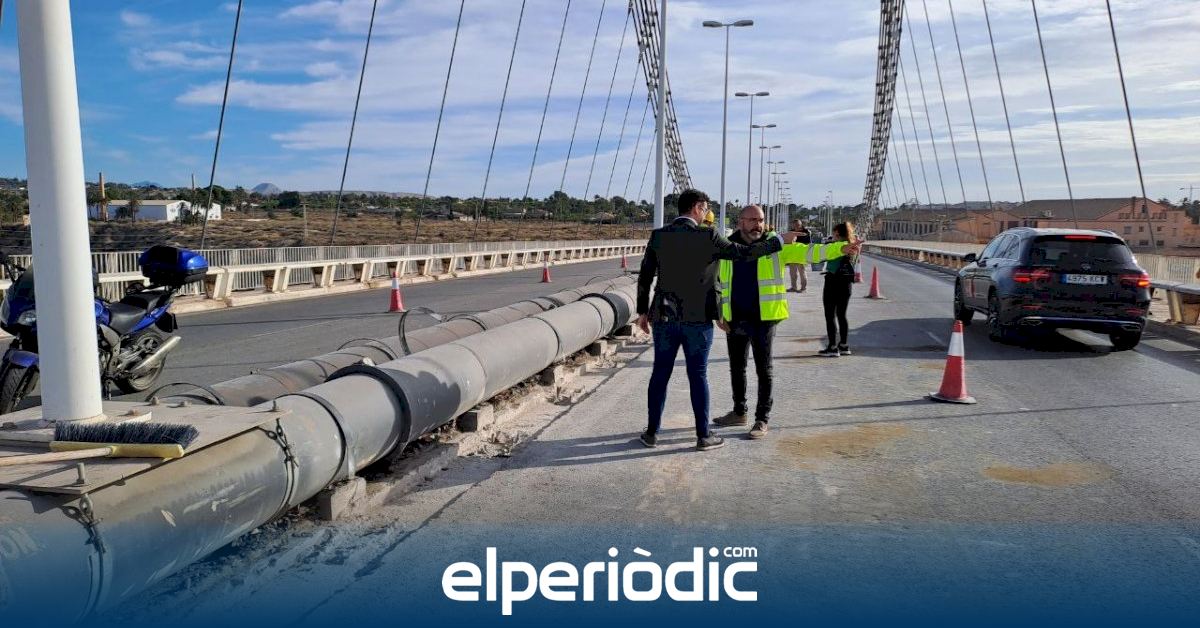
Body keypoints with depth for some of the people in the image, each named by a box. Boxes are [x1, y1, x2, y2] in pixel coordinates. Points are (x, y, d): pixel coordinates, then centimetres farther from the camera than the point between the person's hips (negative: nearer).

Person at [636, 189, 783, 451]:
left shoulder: (658, 236, 0)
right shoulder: (707, 237, -11)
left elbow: (644, 276, 3)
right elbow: (745, 253, -5)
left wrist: (642, 311, 12)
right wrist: (779, 240, 7)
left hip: (664, 316, 3)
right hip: (697, 318, -3)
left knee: (660, 374, 11)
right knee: (698, 375, 5)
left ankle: (651, 432, 17)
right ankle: (703, 435, 14)